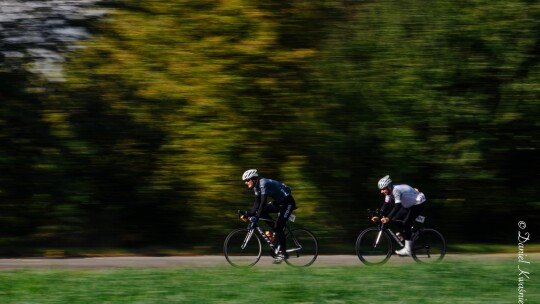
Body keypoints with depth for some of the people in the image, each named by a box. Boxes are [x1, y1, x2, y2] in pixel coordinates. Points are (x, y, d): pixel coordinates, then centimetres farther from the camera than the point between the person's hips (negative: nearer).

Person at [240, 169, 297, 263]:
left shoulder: (263, 184, -25)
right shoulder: (257, 187, 3)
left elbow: (264, 202, -32)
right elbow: (257, 204, 4)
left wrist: (256, 217, -36)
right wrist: (248, 215, -7)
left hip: (287, 202, -9)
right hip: (279, 202, 9)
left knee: (278, 226, -16)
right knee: (262, 212, -1)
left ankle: (283, 252, -6)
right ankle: (278, 233, 7)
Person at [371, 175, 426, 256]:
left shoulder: (396, 190, -31)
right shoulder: (389, 192, -5)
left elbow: (397, 206, -40)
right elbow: (386, 205, -3)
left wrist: (388, 218, -47)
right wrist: (379, 217, -14)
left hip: (419, 204, -9)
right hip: (409, 205, 9)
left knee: (406, 223, -19)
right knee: (395, 220, -1)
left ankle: (407, 250, -14)